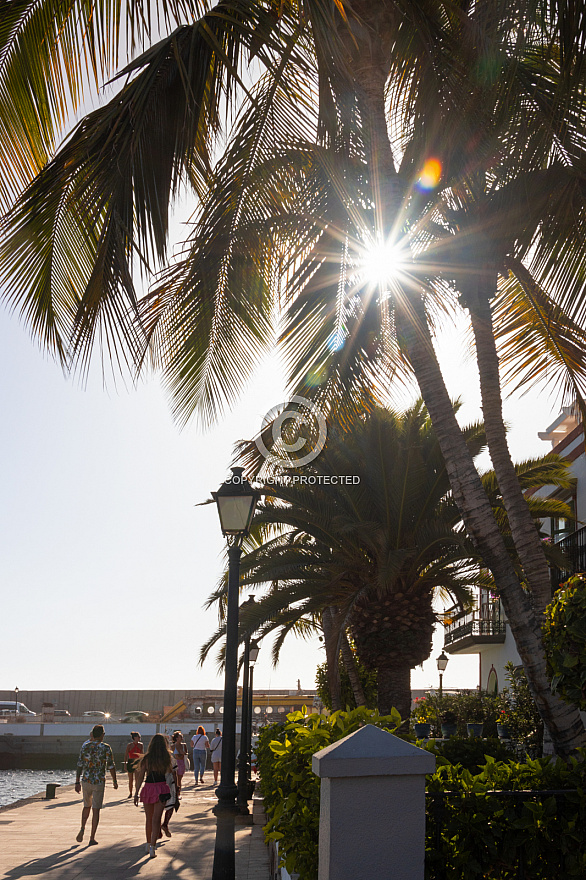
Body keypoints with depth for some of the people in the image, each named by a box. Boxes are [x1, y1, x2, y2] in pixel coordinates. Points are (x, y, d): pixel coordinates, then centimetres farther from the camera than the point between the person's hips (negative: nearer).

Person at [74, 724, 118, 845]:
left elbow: (80, 765, 0)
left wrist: (77, 782, 6)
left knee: (87, 806, 23)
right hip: (99, 782, -3)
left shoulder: (85, 746, -1)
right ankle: (92, 838, 3)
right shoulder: (105, 748, -9)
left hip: (86, 781, 3)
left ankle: (82, 829, 6)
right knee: (96, 810, 4)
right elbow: (111, 766, -5)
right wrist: (115, 781, 8)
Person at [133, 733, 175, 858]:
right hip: (161, 788, -1)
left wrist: (136, 793, 2)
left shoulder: (146, 758, -2)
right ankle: (152, 847, -12)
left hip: (148, 788, 1)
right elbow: (171, 771, 12)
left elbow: (140, 776, -2)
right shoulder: (167, 758, -2)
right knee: (156, 819, -1)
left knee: (149, 818, 17)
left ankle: (148, 844, 31)